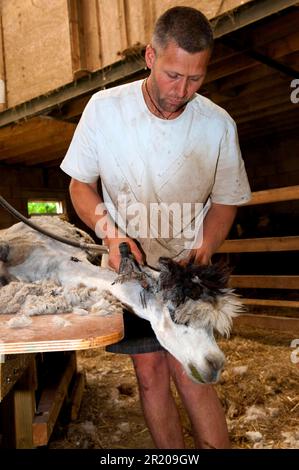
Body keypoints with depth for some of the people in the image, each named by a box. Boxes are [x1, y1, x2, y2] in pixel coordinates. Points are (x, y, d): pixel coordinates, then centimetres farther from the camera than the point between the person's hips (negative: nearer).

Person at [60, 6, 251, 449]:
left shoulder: (219, 125, -11)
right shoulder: (105, 108, -12)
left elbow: (225, 201, 2)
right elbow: (81, 184, -2)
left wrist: (205, 248, -16)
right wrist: (111, 234, -18)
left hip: (187, 268, 0)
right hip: (129, 265, 1)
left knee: (187, 371, -9)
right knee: (150, 373, 4)